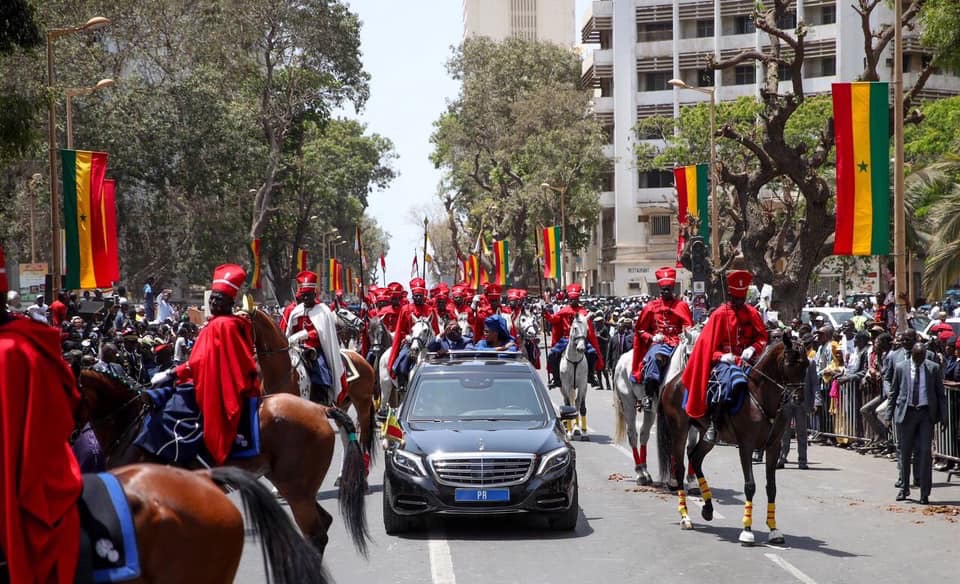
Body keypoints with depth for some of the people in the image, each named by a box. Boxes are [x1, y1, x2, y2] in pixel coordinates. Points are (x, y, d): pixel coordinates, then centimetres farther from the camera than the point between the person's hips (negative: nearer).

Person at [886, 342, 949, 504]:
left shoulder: (933, 368, 3)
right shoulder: (901, 368, 3)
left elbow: (940, 393, 6)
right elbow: (893, 393, 8)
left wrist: (943, 417, 0)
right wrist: (889, 415, 3)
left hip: (926, 413, -1)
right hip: (906, 412, 1)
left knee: (925, 452, -4)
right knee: (905, 452, 6)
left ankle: (925, 494, 1)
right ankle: (904, 488, 22)